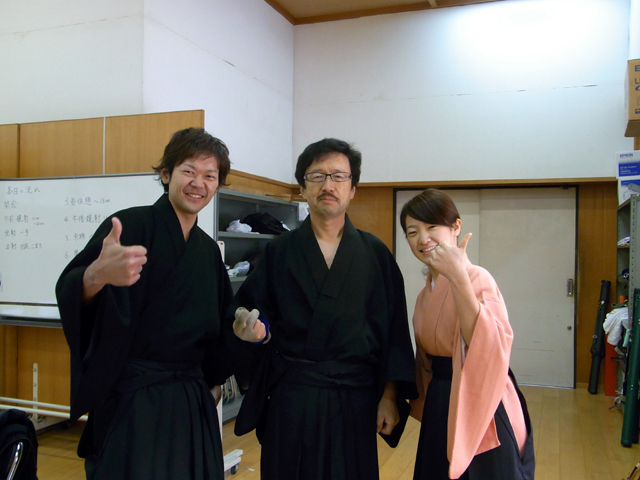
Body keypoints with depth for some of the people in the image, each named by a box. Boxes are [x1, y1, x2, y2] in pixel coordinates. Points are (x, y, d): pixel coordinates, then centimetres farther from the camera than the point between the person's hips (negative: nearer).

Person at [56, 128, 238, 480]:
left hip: (193, 400, 6)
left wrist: (213, 378, 17)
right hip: (133, 400, -6)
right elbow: (69, 289, -27)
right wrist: (96, 275, -47)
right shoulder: (132, 225, -11)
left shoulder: (208, 249, 10)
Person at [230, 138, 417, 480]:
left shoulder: (375, 253, 2)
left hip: (356, 400, 1)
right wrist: (254, 330, -20)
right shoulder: (278, 252, 2)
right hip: (290, 400, 0)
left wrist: (390, 396, -3)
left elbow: (394, 330, 2)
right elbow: (252, 317, 2)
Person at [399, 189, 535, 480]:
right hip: (440, 412, 7)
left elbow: (490, 349, -36)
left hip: (479, 414, -7)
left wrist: (458, 278, -41)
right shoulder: (428, 292, 6)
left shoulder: (478, 279, -19)